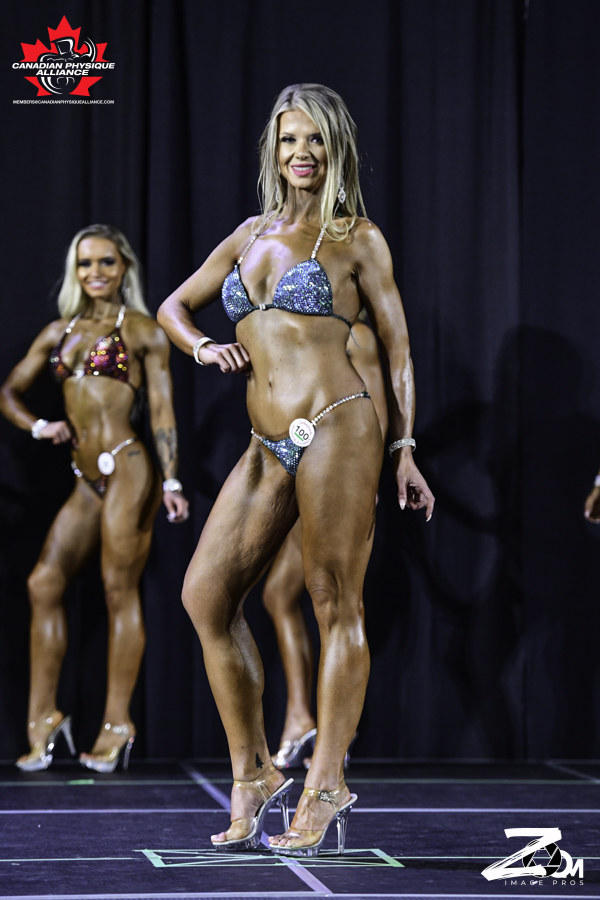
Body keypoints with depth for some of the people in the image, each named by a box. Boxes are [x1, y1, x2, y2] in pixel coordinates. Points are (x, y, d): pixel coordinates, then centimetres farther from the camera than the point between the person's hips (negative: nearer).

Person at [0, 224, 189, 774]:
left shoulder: (143, 330, 3)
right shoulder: (60, 331, 17)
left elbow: (162, 410, 0)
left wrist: (171, 481, -5)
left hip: (127, 469, -6)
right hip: (86, 479, 6)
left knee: (120, 590, -4)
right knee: (44, 584, -2)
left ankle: (117, 724, 2)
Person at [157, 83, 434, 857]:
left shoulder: (356, 238, 4)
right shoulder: (250, 235, 18)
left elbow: (396, 347, 5)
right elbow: (173, 306, 26)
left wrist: (404, 449, 1)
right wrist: (201, 347, 5)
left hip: (335, 430, -6)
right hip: (266, 446, 6)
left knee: (336, 606, -3)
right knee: (205, 594, -1)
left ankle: (326, 785, 6)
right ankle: (252, 773, 9)